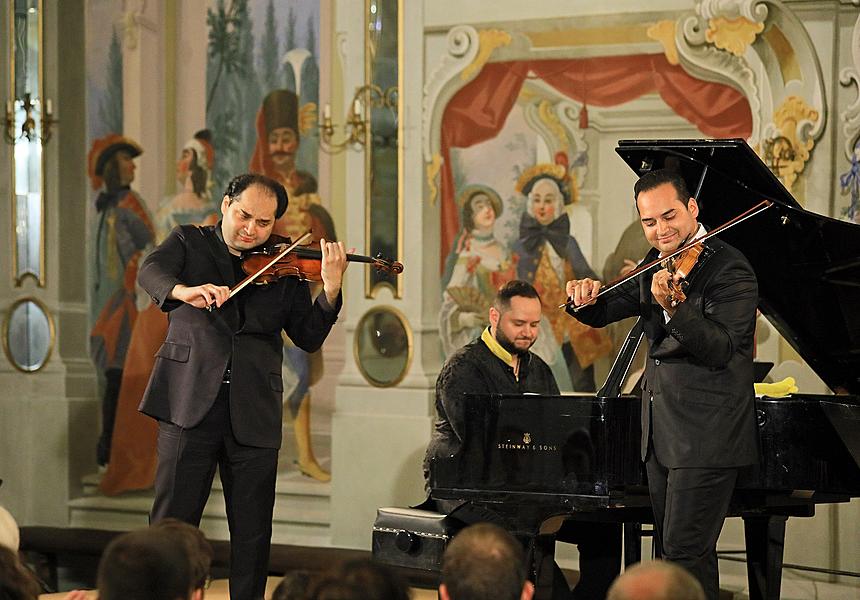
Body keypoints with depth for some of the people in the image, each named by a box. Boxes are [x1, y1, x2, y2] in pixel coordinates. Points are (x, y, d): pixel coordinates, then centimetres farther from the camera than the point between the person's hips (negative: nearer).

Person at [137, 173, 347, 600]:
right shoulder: (189, 242, 9)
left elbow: (308, 338, 6)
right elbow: (150, 273, -12)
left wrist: (330, 289, -11)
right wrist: (183, 291, -34)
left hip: (253, 414, 2)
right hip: (191, 401, -2)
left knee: (253, 532, 4)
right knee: (172, 522, -2)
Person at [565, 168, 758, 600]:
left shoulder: (729, 269, -14)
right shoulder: (656, 265, 12)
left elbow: (720, 349, -25)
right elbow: (601, 313, 13)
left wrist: (673, 308, -41)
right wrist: (584, 296, -11)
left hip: (706, 435, -9)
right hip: (661, 434, 9)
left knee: (684, 553, -13)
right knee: (670, 549, 14)